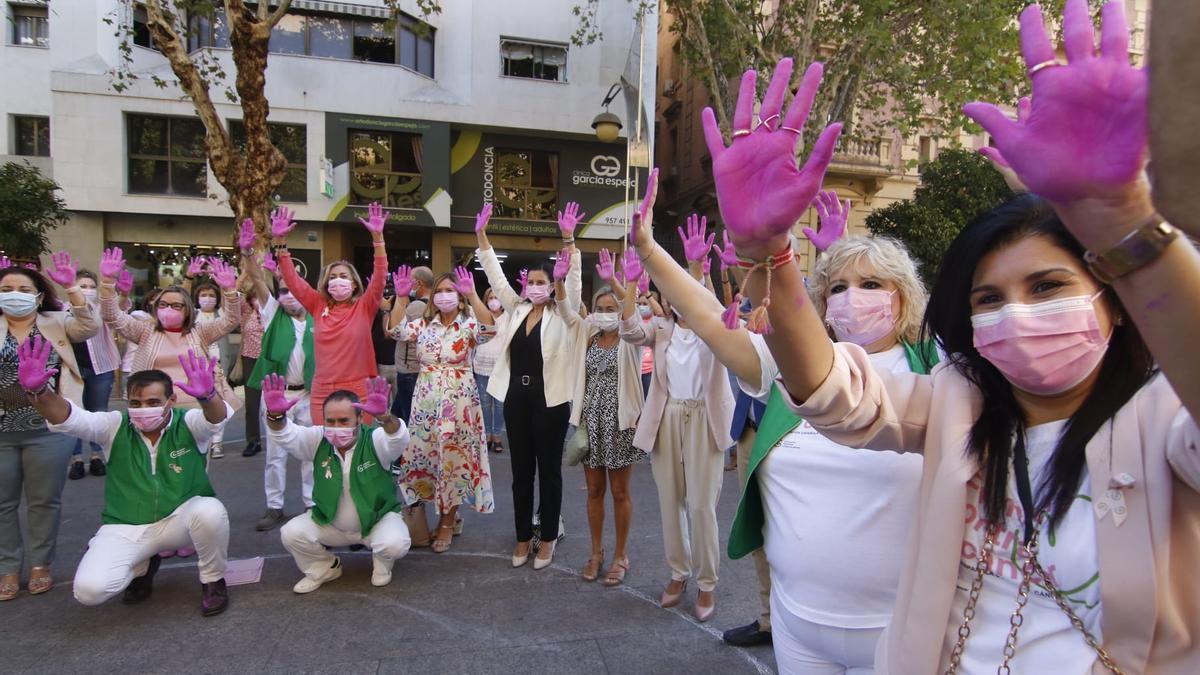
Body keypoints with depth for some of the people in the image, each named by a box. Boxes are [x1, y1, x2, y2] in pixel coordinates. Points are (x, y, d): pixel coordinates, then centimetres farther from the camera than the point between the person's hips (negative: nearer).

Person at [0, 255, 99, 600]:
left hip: (47, 429, -1)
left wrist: (70, 287, -23)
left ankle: (40, 564, 24)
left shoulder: (56, 323, 1)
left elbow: (90, 327, -13)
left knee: (44, 500, 9)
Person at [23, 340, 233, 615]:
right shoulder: (115, 426, -4)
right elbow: (69, 418, -18)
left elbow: (217, 417, -32)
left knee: (210, 510, -36)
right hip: (125, 528, 3)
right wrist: (38, 390, -39)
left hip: (179, 520, -2)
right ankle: (141, 566, 19)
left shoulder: (189, 424, -10)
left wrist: (207, 395, -58)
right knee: (89, 590, -20)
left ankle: (213, 580, -5)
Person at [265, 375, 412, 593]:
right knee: (291, 534, -16)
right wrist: (276, 415, -46)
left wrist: (383, 416, -66)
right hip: (329, 523, 4)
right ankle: (325, 568, 13)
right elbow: (286, 436, -22)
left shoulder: (374, 440, -21)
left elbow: (399, 439, -42)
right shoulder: (318, 440, -9)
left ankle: (382, 564, 9)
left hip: (378, 520, -3)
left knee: (395, 544, -30)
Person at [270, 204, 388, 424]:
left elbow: (380, 276, -12)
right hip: (322, 391, 3)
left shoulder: (364, 307, -1)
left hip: (357, 390, -3)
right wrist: (280, 242, -4)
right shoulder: (319, 306, 7)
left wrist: (377, 237, -22)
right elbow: (292, 279, 6)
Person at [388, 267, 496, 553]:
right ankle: (419, 515, 27)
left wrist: (472, 293, -31)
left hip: (458, 400, -3)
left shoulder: (468, 324, -3)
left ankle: (448, 522, 20)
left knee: (453, 457, 4)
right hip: (426, 400, 3)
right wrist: (401, 296, -16)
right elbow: (395, 331, -7)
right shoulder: (424, 324, 8)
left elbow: (489, 327, -25)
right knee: (422, 454, 7)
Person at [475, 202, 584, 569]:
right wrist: (481, 234, 0)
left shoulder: (562, 314, -2)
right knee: (521, 471, 12)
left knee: (549, 470, 7)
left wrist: (568, 238, -26)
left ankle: (547, 537, 20)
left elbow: (573, 280, -16)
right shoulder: (517, 309, 8)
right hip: (516, 396, 4)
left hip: (549, 399, -4)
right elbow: (495, 275, 7)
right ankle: (523, 536, 25)